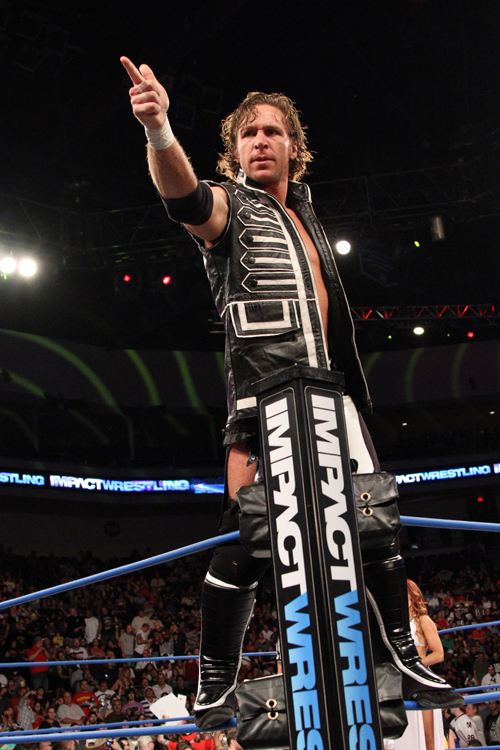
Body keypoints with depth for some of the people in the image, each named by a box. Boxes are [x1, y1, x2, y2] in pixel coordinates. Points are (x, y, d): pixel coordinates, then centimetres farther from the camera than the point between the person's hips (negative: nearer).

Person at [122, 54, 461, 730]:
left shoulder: (305, 215, 23)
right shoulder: (231, 207, 3)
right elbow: (186, 198, -22)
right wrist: (158, 129, -41)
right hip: (262, 398, -6)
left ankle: (405, 658, 15)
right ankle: (217, 681, 4)